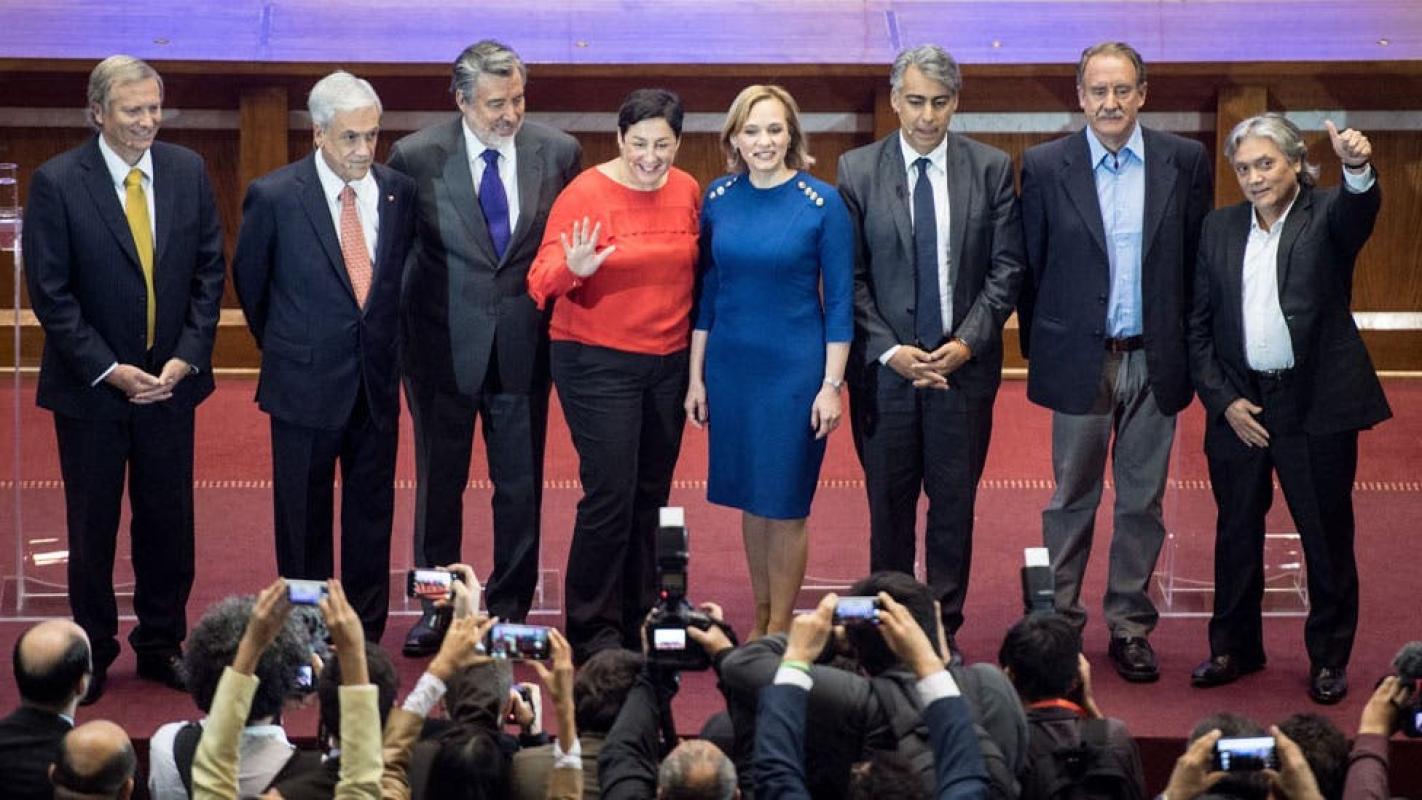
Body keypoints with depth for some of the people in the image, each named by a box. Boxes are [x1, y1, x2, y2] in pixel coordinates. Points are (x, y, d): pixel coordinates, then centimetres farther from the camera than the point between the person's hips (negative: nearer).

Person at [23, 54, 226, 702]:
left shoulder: (188, 172, 1)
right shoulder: (56, 183, -11)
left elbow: (209, 272, 4)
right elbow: (49, 292, -10)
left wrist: (186, 358, -7)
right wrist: (110, 371, -15)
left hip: (170, 381, 3)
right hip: (90, 386, -3)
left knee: (168, 522, 10)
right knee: (92, 526, 9)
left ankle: (162, 644, 25)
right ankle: (93, 655, 22)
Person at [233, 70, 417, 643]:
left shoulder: (398, 192, -1)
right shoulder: (274, 197, -11)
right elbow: (249, 280, 4)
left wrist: (383, 343, 12)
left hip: (378, 381, 3)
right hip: (306, 383, -3)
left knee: (372, 512, 10)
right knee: (303, 518, 7)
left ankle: (366, 635, 20)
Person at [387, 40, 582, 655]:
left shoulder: (558, 154, -3)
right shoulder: (416, 156, -8)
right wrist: (401, 334, -2)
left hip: (523, 345, 1)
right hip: (444, 344, -1)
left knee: (521, 484, 9)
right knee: (439, 482, 9)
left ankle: (510, 605, 22)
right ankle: (436, 608, 21)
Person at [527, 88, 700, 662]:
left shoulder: (687, 191, 4)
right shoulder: (586, 194, -12)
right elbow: (542, 281, -16)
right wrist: (572, 269, -38)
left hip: (669, 363, 5)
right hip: (598, 362, -5)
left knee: (650, 497, 10)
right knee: (610, 496, -9)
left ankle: (635, 623, 21)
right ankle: (592, 633, 1)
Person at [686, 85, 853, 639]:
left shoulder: (822, 203, -8)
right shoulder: (719, 198, 2)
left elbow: (840, 301, -6)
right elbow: (706, 290, 8)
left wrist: (831, 385, -10)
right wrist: (696, 377, 6)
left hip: (795, 366, -4)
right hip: (731, 366, 4)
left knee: (785, 501, 2)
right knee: (749, 496, 12)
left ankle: (780, 630, 13)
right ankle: (759, 620, 24)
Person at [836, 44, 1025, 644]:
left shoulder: (991, 169, 2)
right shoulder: (857, 172, 0)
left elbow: (1006, 269, 1)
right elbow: (850, 277, -1)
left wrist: (968, 341, -10)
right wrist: (888, 350, -11)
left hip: (965, 363, 0)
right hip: (884, 365, 0)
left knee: (955, 504, 5)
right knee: (889, 504, 6)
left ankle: (945, 631, 14)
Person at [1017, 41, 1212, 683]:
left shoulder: (1185, 162, 0)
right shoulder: (1045, 166, -3)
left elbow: (1198, 261, 4)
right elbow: (1030, 268, 2)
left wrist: (1186, 348, 2)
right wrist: (1038, 350, 3)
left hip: (1155, 359, 1)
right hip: (1079, 360, -1)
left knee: (1142, 501, 9)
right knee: (1072, 497, 8)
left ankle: (1129, 626, 19)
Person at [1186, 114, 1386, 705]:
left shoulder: (1327, 216, -3)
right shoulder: (1220, 228, 7)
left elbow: (1359, 212, -29)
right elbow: (1199, 326, 8)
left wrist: (1358, 168, -51)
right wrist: (1223, 400, -2)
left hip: (1316, 405, -3)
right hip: (1238, 404, 3)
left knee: (1326, 534, 4)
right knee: (1237, 530, 12)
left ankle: (1329, 657, 17)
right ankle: (1234, 647, 26)